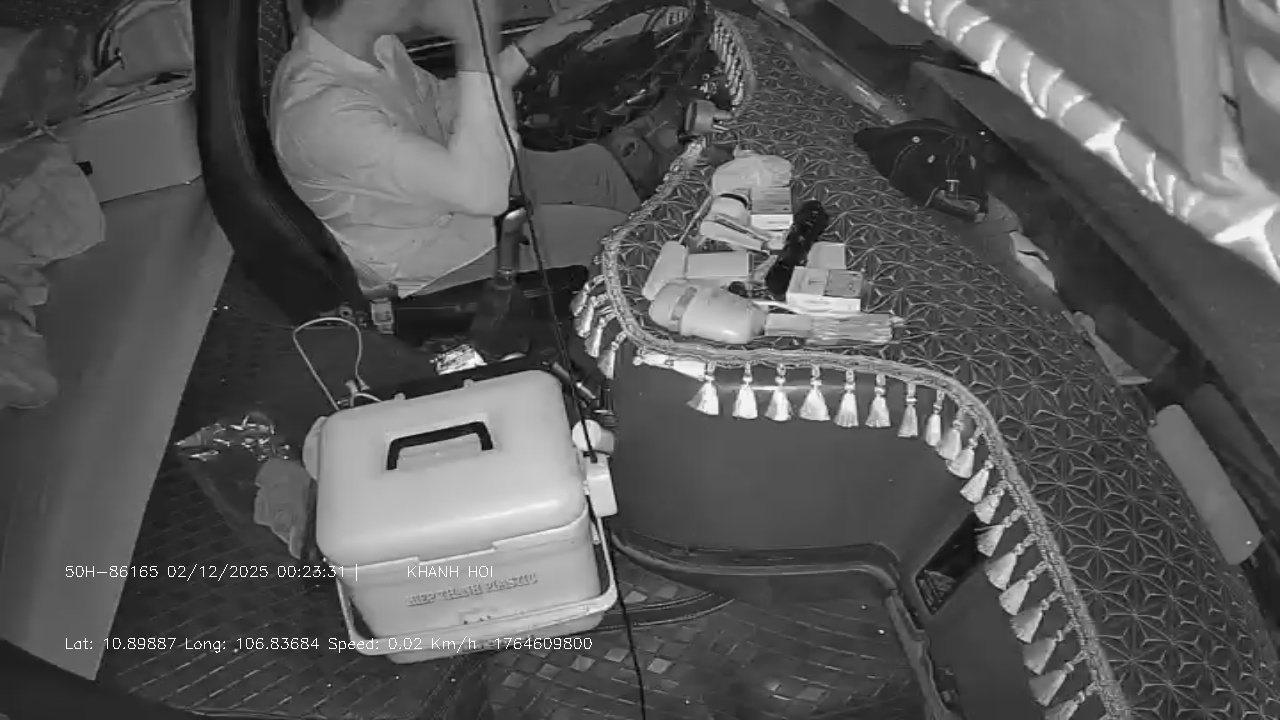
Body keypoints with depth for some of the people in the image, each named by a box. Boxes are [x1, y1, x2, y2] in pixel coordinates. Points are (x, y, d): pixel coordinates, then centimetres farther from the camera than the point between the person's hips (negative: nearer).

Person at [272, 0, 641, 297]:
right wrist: (475, 45, -41)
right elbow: (482, 192, -41)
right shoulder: (322, 112, -38)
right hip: (428, 254, -8)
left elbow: (442, 105, 7)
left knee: (595, 163, 11)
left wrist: (530, 46, -1)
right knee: (613, 235, -5)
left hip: (444, 185, 8)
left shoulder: (369, 41, -11)